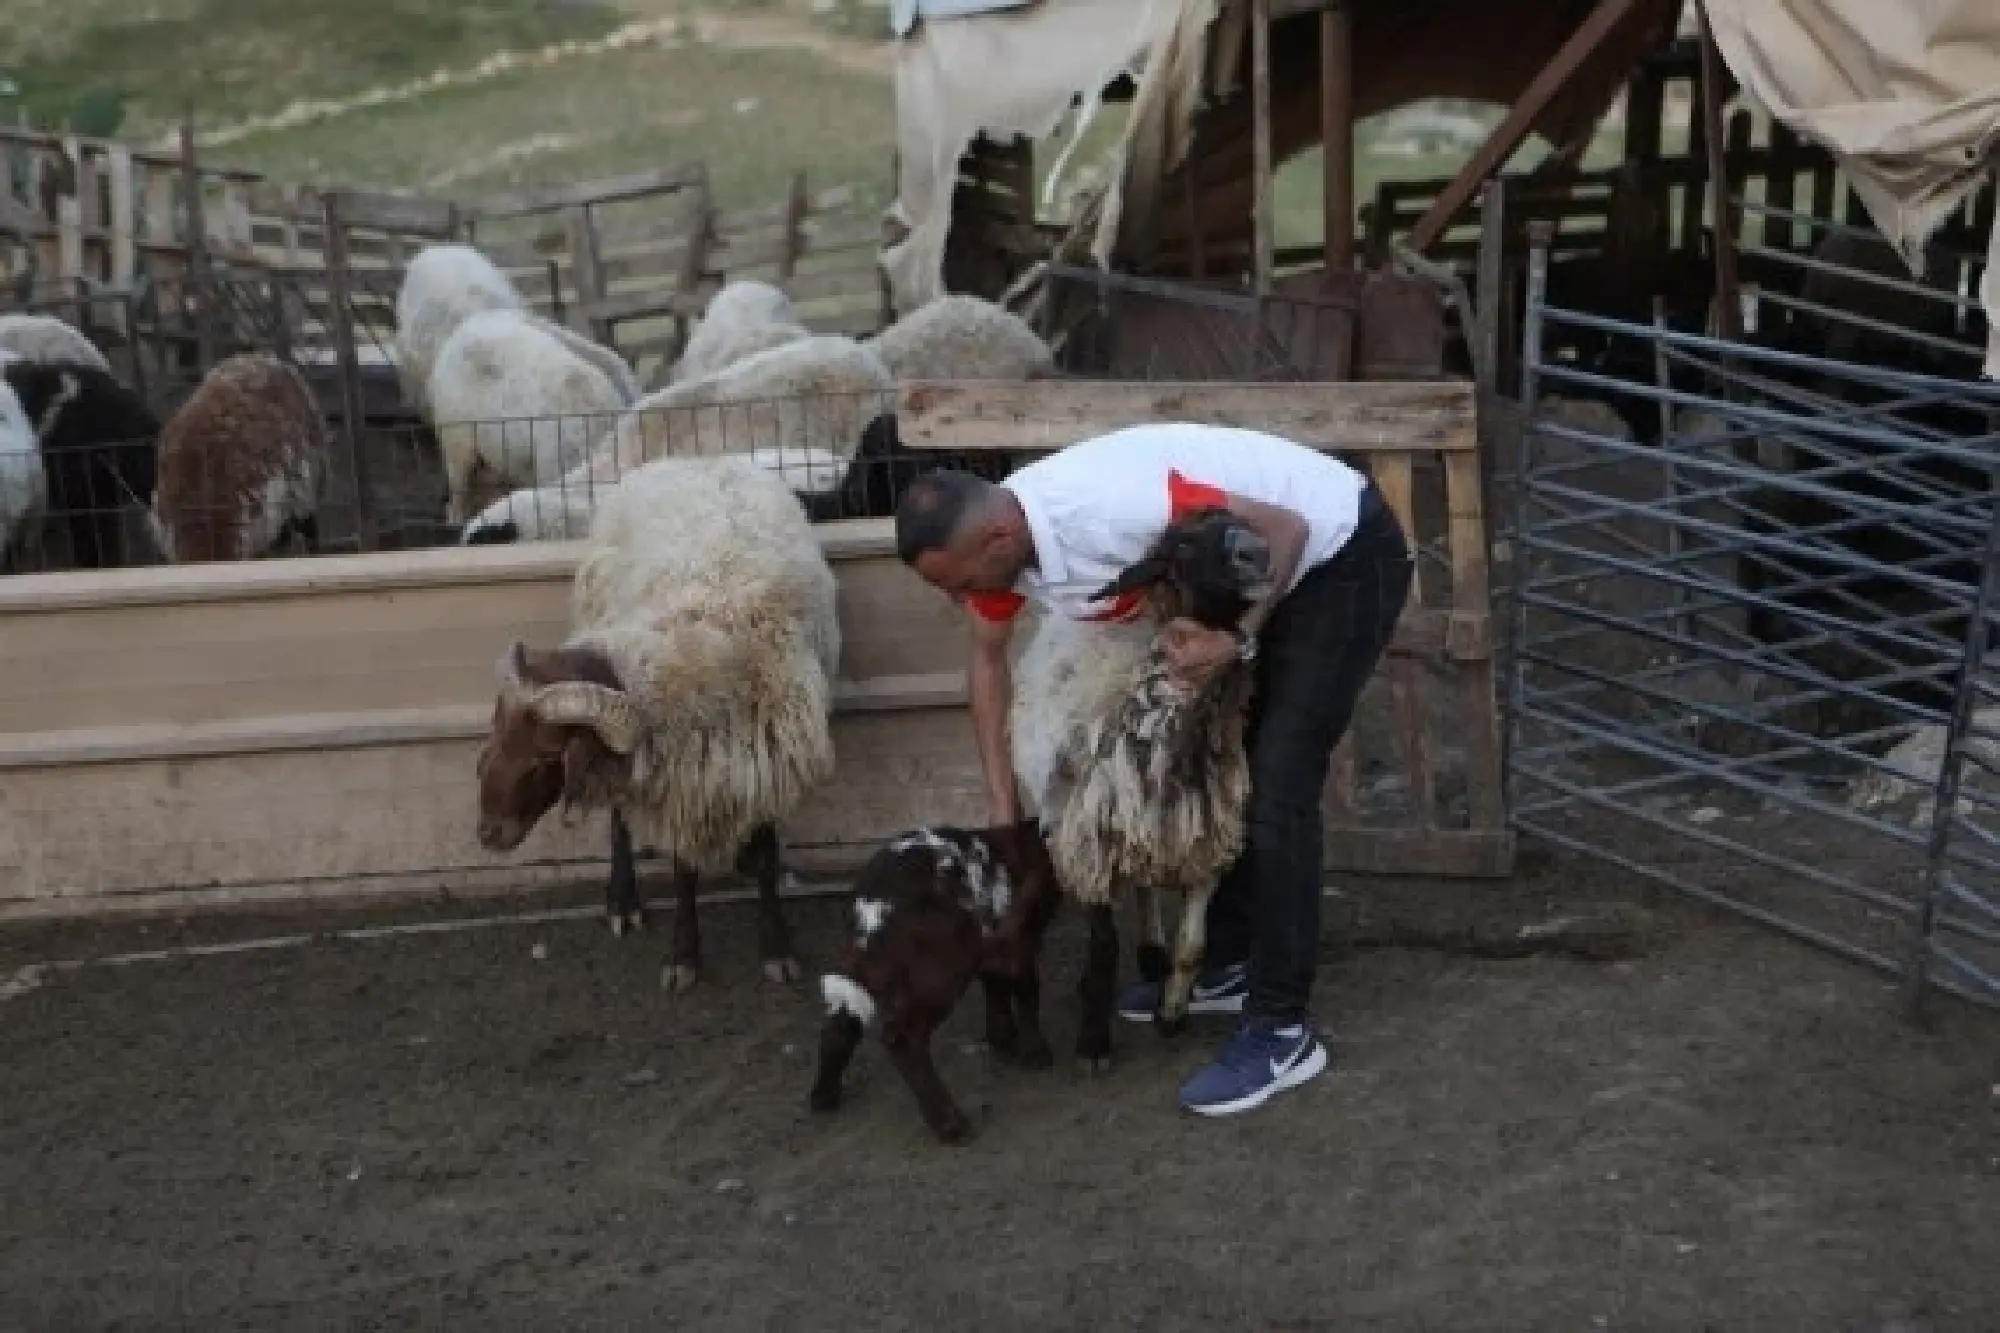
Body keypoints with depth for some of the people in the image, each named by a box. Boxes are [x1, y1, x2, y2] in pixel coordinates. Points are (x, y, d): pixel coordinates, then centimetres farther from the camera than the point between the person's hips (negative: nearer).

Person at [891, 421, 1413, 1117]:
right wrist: (1001, 805, 5)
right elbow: (987, 656, 7)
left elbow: (1286, 529, -28)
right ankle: (1226, 967, 30)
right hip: (1259, 574, 9)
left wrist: (1238, 639, -37)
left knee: (1277, 787, -12)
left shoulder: (1109, 510, -37)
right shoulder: (993, 534, -11)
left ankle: (1282, 1031, -5)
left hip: (1344, 554, -9)